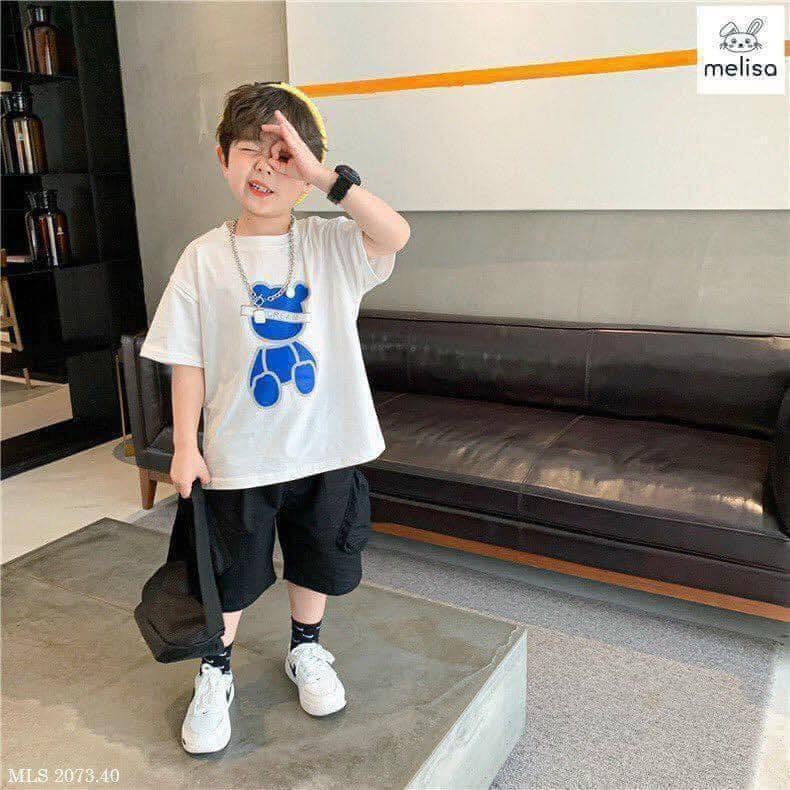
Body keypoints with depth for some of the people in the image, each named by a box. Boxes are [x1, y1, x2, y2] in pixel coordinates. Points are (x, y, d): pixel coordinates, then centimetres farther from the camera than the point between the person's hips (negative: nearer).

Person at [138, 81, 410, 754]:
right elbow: (188, 361, -4)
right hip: (237, 454, -1)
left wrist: (325, 176, -30)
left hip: (323, 446, 1)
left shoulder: (330, 244, -5)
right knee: (229, 572, 14)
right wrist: (185, 445, -7)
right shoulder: (204, 258, -6)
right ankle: (215, 676, 38)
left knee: (319, 559, 20)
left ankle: (306, 649, 47)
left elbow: (396, 235, -24)